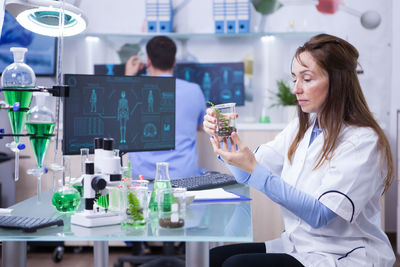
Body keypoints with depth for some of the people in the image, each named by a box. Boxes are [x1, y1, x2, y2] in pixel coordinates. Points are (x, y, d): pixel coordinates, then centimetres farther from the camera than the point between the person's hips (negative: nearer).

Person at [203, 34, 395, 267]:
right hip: (297, 245, 7)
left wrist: (254, 168, -29)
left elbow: (320, 215, -24)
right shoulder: (300, 128, 7)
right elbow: (248, 175, 6)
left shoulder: (363, 141, -17)